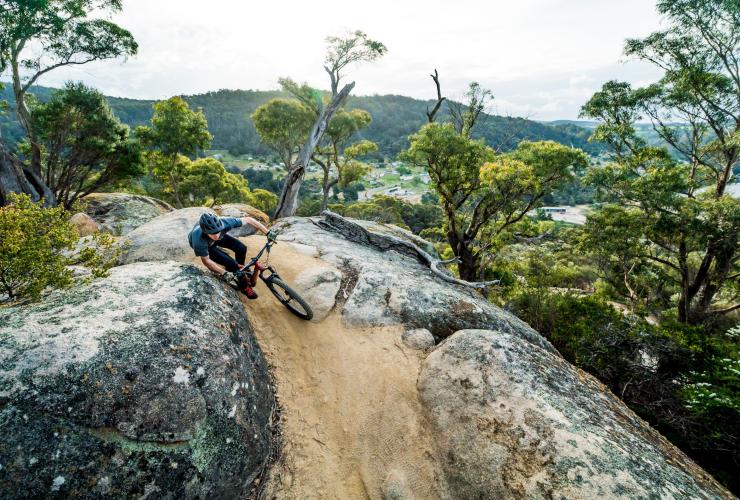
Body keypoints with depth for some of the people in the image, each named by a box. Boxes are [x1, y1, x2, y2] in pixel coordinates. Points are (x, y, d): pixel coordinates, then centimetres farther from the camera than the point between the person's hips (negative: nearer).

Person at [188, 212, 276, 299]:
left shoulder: (224, 223, -40)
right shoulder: (199, 239, -44)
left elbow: (248, 220, -28)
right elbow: (206, 260, -28)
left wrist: (268, 233, -29)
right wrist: (224, 273, -33)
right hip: (203, 245, -3)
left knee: (241, 248, -11)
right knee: (230, 263, -18)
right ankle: (244, 286, 6)